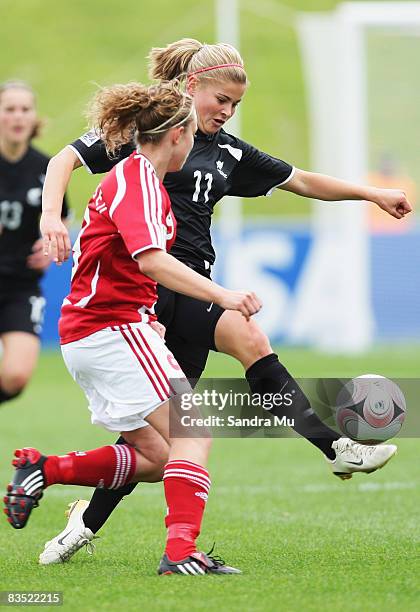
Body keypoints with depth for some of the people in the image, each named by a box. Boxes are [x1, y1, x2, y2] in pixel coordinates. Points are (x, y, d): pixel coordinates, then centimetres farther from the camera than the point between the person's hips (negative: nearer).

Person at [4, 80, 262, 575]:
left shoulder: (129, 176, 17)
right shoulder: (139, 180, -14)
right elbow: (150, 259, -29)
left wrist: (143, 317, 26)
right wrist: (221, 295, -37)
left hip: (85, 333, 10)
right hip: (114, 327, -10)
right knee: (192, 435, -16)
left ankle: (42, 470, 9)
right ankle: (181, 551, -25)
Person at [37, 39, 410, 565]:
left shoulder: (228, 151, 19)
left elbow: (302, 182, 26)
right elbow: (65, 159, -2)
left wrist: (374, 194, 23)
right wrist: (51, 214, -20)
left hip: (191, 283, 8)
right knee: (248, 337, -27)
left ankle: (86, 522, 7)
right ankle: (335, 447, -31)